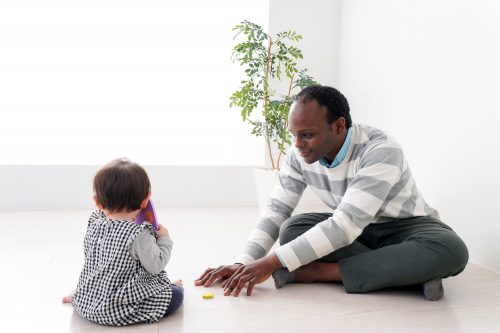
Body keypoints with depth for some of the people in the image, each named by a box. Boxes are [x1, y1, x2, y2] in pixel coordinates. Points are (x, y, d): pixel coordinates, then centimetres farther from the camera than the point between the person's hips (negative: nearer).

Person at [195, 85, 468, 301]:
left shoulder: (381, 151, -33)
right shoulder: (300, 154, -14)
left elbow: (345, 226, -40)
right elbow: (276, 210, -12)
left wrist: (273, 262, -43)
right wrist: (244, 264, -28)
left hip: (406, 226, -4)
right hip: (356, 230, 5)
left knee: (450, 251, -38)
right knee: (292, 230, -24)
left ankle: (317, 271, -34)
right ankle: (412, 272, -26)